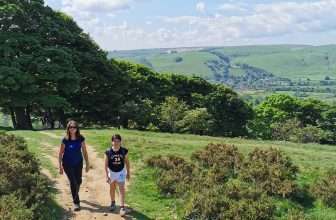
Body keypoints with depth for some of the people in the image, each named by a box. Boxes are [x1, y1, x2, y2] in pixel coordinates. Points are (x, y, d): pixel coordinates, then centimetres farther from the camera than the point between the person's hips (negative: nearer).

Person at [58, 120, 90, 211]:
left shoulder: (81, 139, -9)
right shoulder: (65, 140, -14)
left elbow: (84, 151, -1)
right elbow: (60, 153, -7)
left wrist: (87, 164, 0)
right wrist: (60, 166, -8)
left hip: (78, 163, 3)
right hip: (68, 164, -2)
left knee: (78, 181, 12)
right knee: (73, 182, -3)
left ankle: (75, 195, 43)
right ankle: (76, 202, 10)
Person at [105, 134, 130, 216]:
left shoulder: (124, 151, -15)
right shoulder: (108, 152, -18)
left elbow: (127, 162, -2)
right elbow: (106, 164, -11)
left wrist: (128, 172, 4)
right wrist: (107, 175, -11)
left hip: (121, 172, -1)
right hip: (112, 172, 1)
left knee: (121, 189, -6)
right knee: (112, 188, 18)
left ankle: (122, 207, -3)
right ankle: (113, 203, 40)